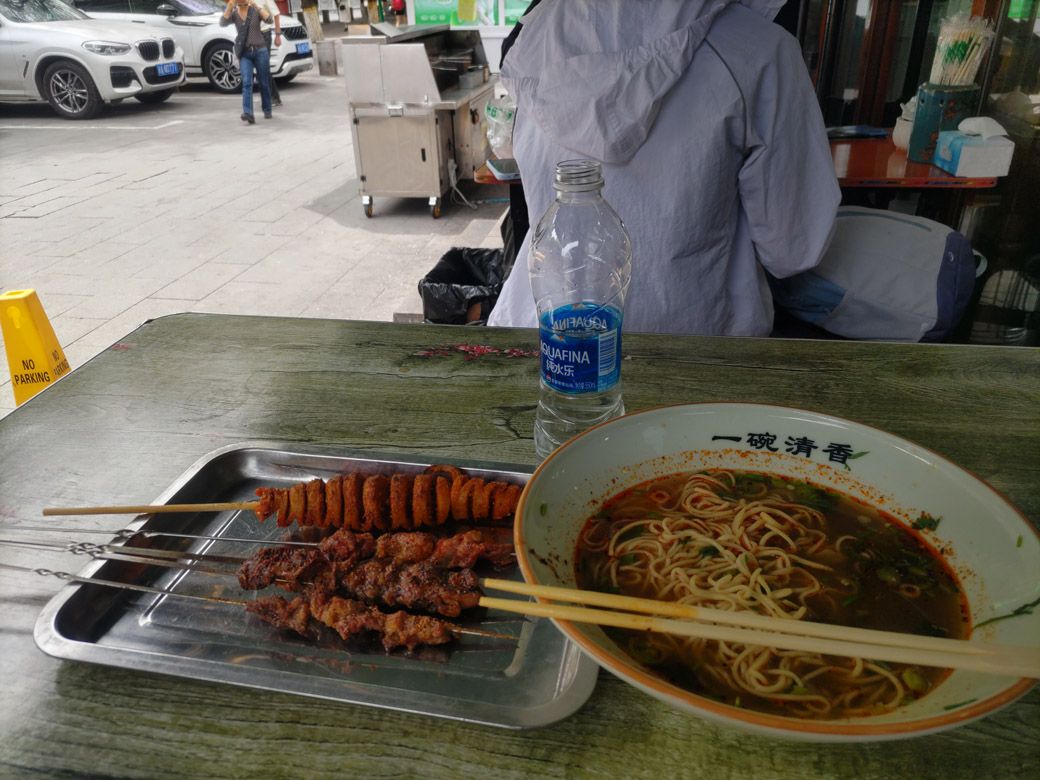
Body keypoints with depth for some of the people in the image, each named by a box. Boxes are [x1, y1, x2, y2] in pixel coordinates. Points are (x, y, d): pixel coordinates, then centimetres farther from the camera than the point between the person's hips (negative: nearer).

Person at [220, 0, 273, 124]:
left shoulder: (255, 10, 2)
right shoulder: (234, 13, 5)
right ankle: (248, 113, -25)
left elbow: (269, 19, -15)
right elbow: (223, 23, -12)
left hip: (260, 51, 0)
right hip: (244, 53, 0)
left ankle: (267, 110, 26)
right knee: (247, 82, -14)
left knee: (264, 82, 8)